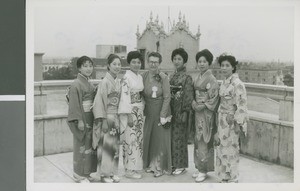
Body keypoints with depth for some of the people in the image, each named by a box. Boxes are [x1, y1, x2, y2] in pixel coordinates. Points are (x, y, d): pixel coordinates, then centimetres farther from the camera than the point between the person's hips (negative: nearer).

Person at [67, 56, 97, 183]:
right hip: (82, 118, -8)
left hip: (90, 118, 8)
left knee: (89, 144, 13)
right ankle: (79, 175, 11)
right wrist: (79, 120, -21)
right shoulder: (76, 84, -13)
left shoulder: (90, 84, 12)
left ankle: (86, 172, 25)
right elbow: (75, 104, -17)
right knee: (81, 146, -1)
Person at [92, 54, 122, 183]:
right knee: (105, 145, 0)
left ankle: (112, 172, 22)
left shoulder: (118, 82, 9)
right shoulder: (105, 82, -12)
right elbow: (100, 102, -15)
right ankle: (104, 174, 11)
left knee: (115, 145, 12)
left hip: (116, 117, 7)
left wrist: (119, 117, 10)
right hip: (107, 117, -7)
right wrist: (103, 120, -18)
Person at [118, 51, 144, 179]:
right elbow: (125, 97, -16)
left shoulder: (140, 77, 12)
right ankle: (129, 170, 6)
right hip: (130, 111, -8)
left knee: (138, 138, 12)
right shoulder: (126, 77, -12)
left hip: (139, 111, 8)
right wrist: (129, 115, -19)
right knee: (131, 139, -3)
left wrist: (142, 109, 11)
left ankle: (136, 166, 23)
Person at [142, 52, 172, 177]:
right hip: (148, 111, 4)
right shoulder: (144, 76, 0)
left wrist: (163, 115, -14)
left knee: (160, 139, 1)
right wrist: (142, 110, -1)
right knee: (148, 138, 9)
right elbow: (142, 95, 6)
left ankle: (160, 167, 14)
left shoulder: (163, 77, -11)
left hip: (161, 110, -4)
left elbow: (167, 97, -11)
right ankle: (149, 164, 25)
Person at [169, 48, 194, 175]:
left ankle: (181, 165, 10)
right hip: (171, 110, 6)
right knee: (171, 136, 9)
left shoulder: (187, 78, -7)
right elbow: (167, 94, 13)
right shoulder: (171, 77, 12)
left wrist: (185, 112, -16)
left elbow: (188, 96, -12)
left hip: (181, 111, -6)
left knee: (179, 137, -1)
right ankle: (173, 162, 21)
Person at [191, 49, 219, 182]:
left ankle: (203, 171, 7)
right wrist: (194, 104, 1)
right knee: (198, 140, 11)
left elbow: (213, 99, -14)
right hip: (198, 112, 7)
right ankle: (200, 167, 21)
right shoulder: (198, 78, 12)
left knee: (203, 141, -3)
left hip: (206, 113, -7)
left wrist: (202, 106, -13)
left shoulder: (211, 79, -11)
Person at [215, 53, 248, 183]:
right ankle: (224, 176, 26)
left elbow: (241, 104, -17)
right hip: (222, 119, 8)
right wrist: (219, 120, 15)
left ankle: (233, 178, 17)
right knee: (221, 146, 12)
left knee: (231, 148, 1)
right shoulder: (224, 82, 9)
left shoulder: (237, 83, -16)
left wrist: (238, 124, -18)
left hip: (232, 121, -8)